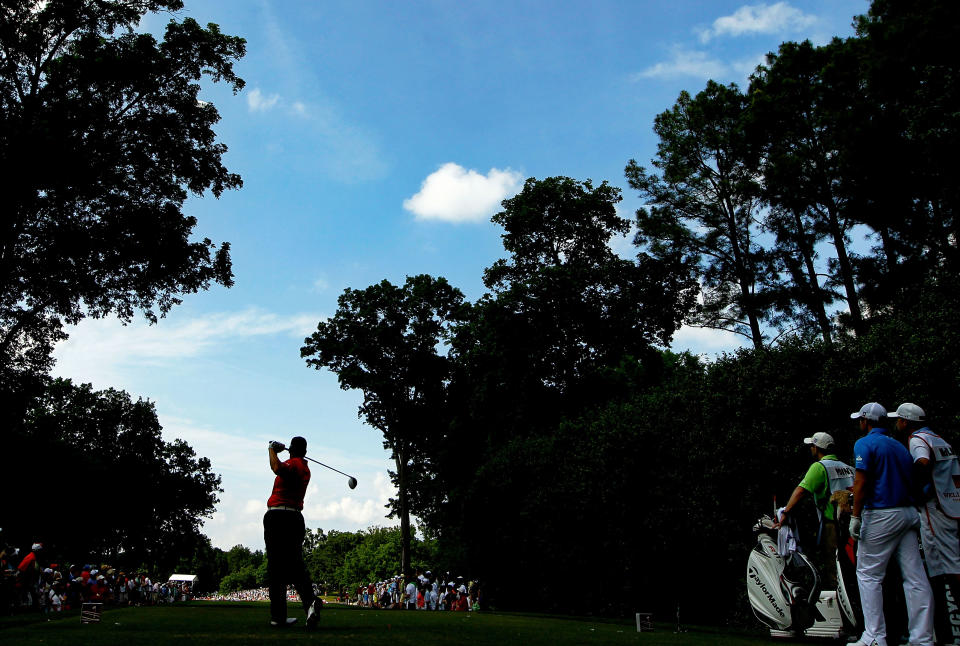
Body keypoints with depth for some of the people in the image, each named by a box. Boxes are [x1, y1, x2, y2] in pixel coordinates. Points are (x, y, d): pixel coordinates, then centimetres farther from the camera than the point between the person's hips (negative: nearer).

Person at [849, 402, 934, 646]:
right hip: (909, 513, 7)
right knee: (915, 577, 5)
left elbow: (861, 483, -14)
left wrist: (855, 517, -14)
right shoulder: (900, 446, 18)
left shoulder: (865, 444, -5)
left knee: (868, 574, 0)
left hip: (881, 515, -7)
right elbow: (911, 480, 17)